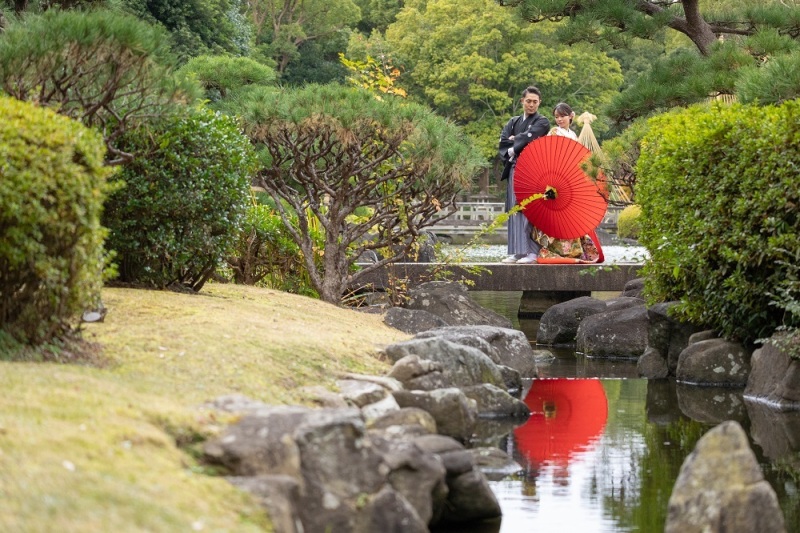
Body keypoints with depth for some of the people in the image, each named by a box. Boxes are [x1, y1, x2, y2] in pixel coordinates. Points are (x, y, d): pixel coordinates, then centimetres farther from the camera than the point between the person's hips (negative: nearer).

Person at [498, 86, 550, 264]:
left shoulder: (541, 122, 4)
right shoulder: (513, 122, 20)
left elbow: (529, 136, -12)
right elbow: (503, 141, 5)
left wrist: (513, 147, -4)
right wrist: (520, 140, -9)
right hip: (514, 169, 6)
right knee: (514, 210, 3)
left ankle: (532, 251, -13)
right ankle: (517, 251, 3)